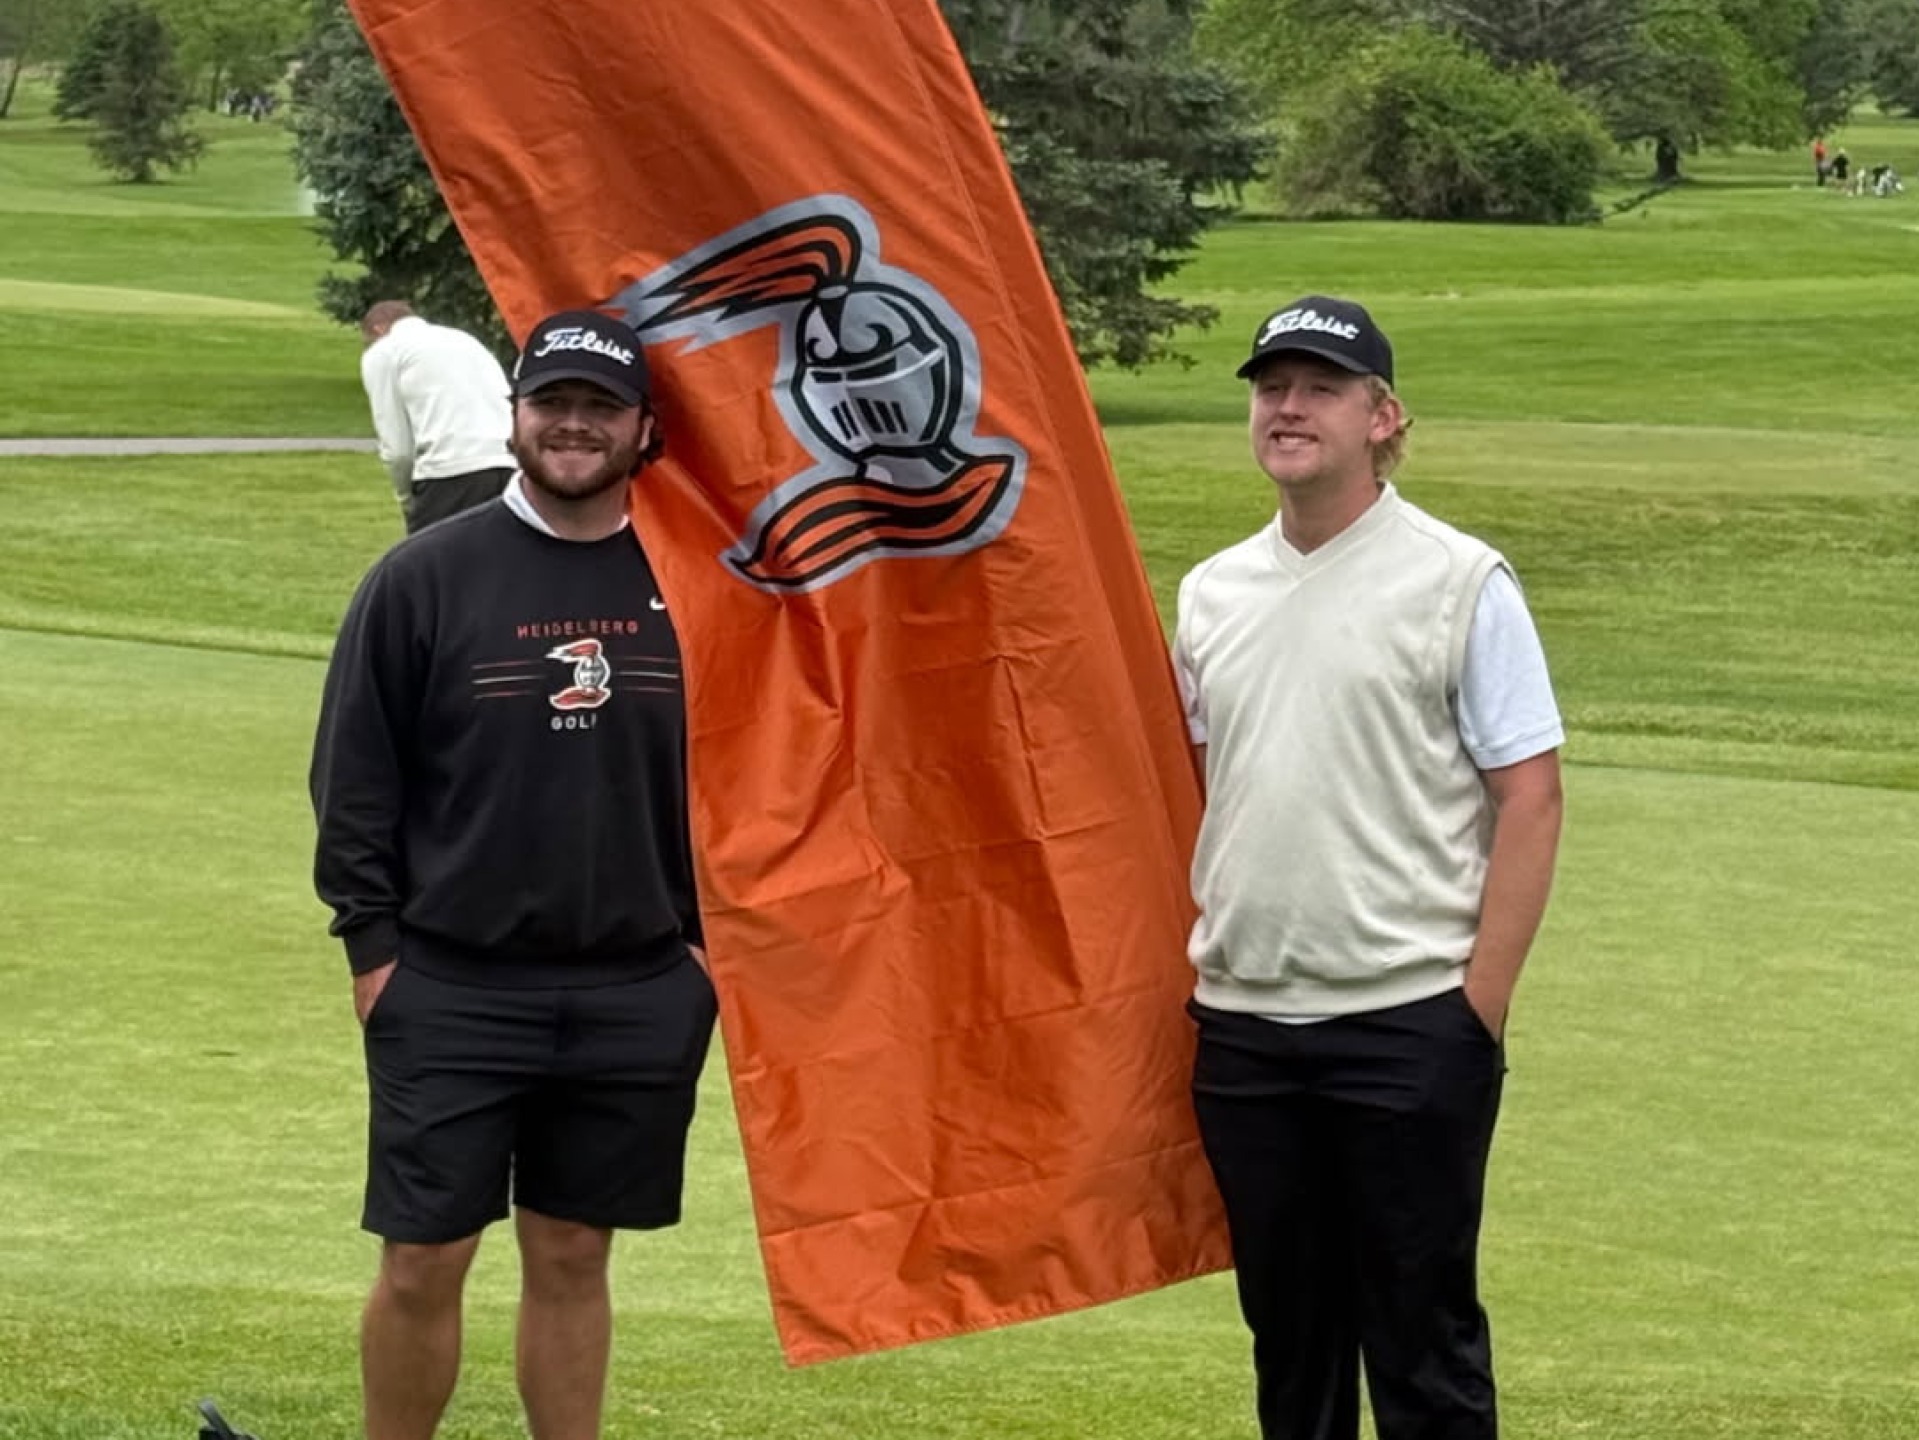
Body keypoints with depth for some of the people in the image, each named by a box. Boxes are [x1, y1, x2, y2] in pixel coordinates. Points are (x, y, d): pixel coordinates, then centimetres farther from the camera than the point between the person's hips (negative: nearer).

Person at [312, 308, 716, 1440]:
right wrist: (373, 945, -4)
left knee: (574, 1258, 10)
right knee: (423, 1264, 1)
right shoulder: (425, 578, -3)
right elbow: (354, 779, -1)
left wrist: (706, 933, 6)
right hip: (452, 993, -2)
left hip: (640, 994, 2)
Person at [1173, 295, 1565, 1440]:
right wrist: (1182, 969, 9)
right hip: (1243, 1023, 6)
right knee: (1287, 1326, 13)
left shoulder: (1459, 582, -4)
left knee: (1421, 1327, -2)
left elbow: (1530, 797, -7)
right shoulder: (1212, 593, 12)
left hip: (1407, 1021, -5)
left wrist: (1481, 1005, -13)